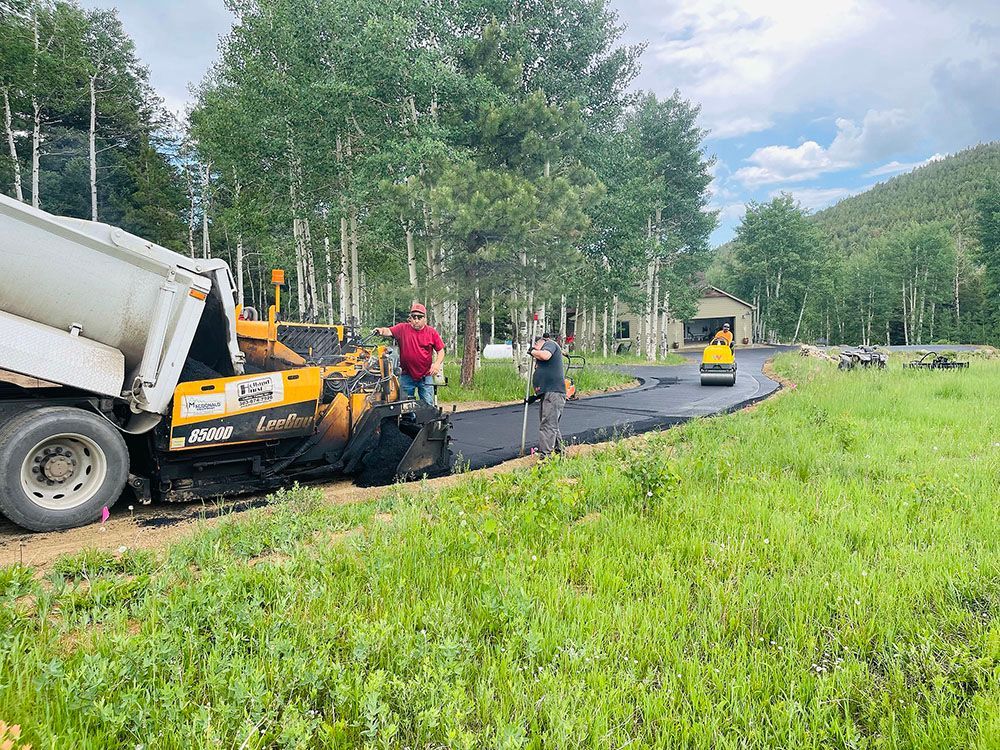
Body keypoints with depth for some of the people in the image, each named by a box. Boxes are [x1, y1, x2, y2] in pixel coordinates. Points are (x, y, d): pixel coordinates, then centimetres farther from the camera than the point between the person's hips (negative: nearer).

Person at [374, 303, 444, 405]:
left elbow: (441, 351, 3)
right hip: (407, 376, 0)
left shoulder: (432, 333, 1)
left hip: (426, 377, 0)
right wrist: (381, 331, -38)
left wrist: (437, 364, -14)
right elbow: (389, 331, -16)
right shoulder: (402, 329, 0)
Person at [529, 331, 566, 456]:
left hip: (553, 393, -10)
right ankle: (559, 451, 26)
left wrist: (533, 351, -2)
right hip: (547, 394, 10)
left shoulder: (550, 344, 5)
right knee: (552, 426, 17)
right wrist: (536, 396, 25)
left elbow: (545, 355, -20)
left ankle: (545, 455, -17)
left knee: (548, 426, -14)